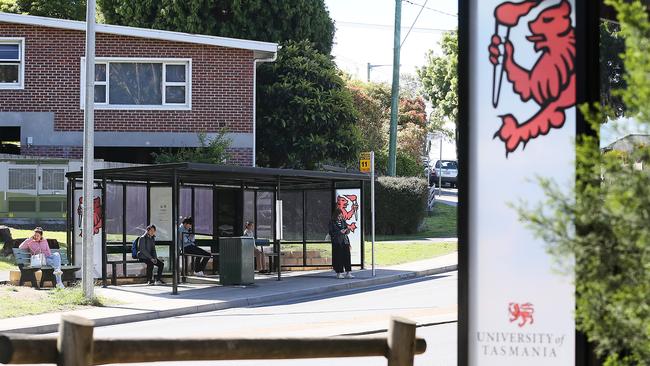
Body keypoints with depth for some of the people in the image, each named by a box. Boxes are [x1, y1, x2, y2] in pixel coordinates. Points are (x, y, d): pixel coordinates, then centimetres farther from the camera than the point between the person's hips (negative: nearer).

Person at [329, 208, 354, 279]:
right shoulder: (332, 223, -1)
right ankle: (339, 273, 6)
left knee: (347, 256, -3)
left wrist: (347, 230, -6)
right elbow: (331, 233, -6)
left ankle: (348, 273, -1)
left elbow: (347, 231, 18)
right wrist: (340, 232, -15)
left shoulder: (343, 221, 12)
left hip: (345, 241, 4)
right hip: (337, 243, -4)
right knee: (338, 258, -3)